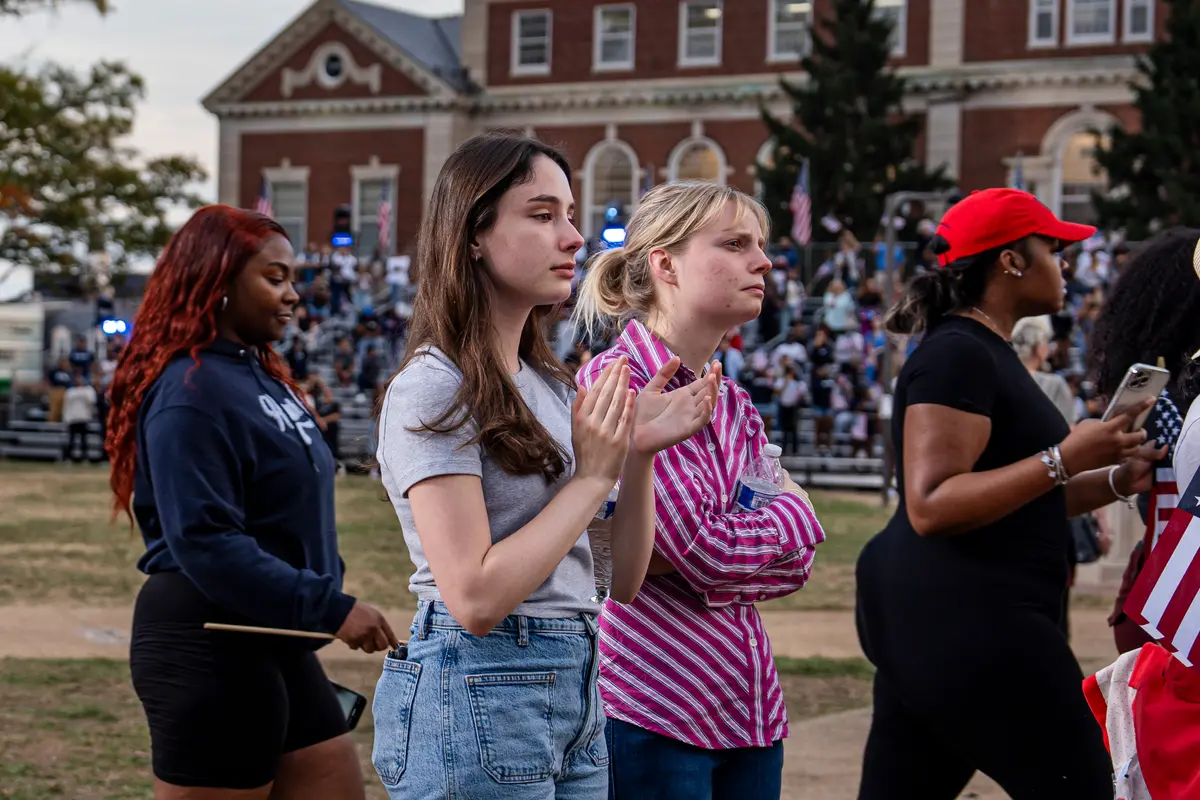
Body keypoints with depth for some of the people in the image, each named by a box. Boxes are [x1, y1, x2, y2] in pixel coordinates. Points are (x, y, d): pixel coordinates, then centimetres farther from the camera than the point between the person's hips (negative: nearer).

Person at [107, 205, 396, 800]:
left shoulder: (258, 374, 13)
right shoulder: (191, 389, -17)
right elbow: (205, 543, -25)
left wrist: (326, 604, 9)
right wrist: (331, 608, -25)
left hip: (275, 643, 9)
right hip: (209, 648, -9)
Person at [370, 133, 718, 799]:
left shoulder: (549, 386, 13)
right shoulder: (433, 390, -12)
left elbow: (623, 582, 10)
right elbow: (475, 598, -21)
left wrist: (641, 453, -4)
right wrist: (593, 475, -14)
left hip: (575, 691, 8)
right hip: (478, 689, -8)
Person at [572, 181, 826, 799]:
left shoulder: (735, 404, 14)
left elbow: (795, 564, 6)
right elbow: (701, 545, -18)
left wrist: (690, 563, -12)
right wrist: (791, 510, 0)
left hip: (747, 711, 7)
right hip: (652, 705, -7)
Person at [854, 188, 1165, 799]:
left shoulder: (983, 352, 19)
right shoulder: (957, 354, -15)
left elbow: (1013, 501, 23)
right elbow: (932, 506, -24)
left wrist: (1117, 479, 9)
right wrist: (1063, 459, -24)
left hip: (932, 618, 11)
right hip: (964, 621, -11)